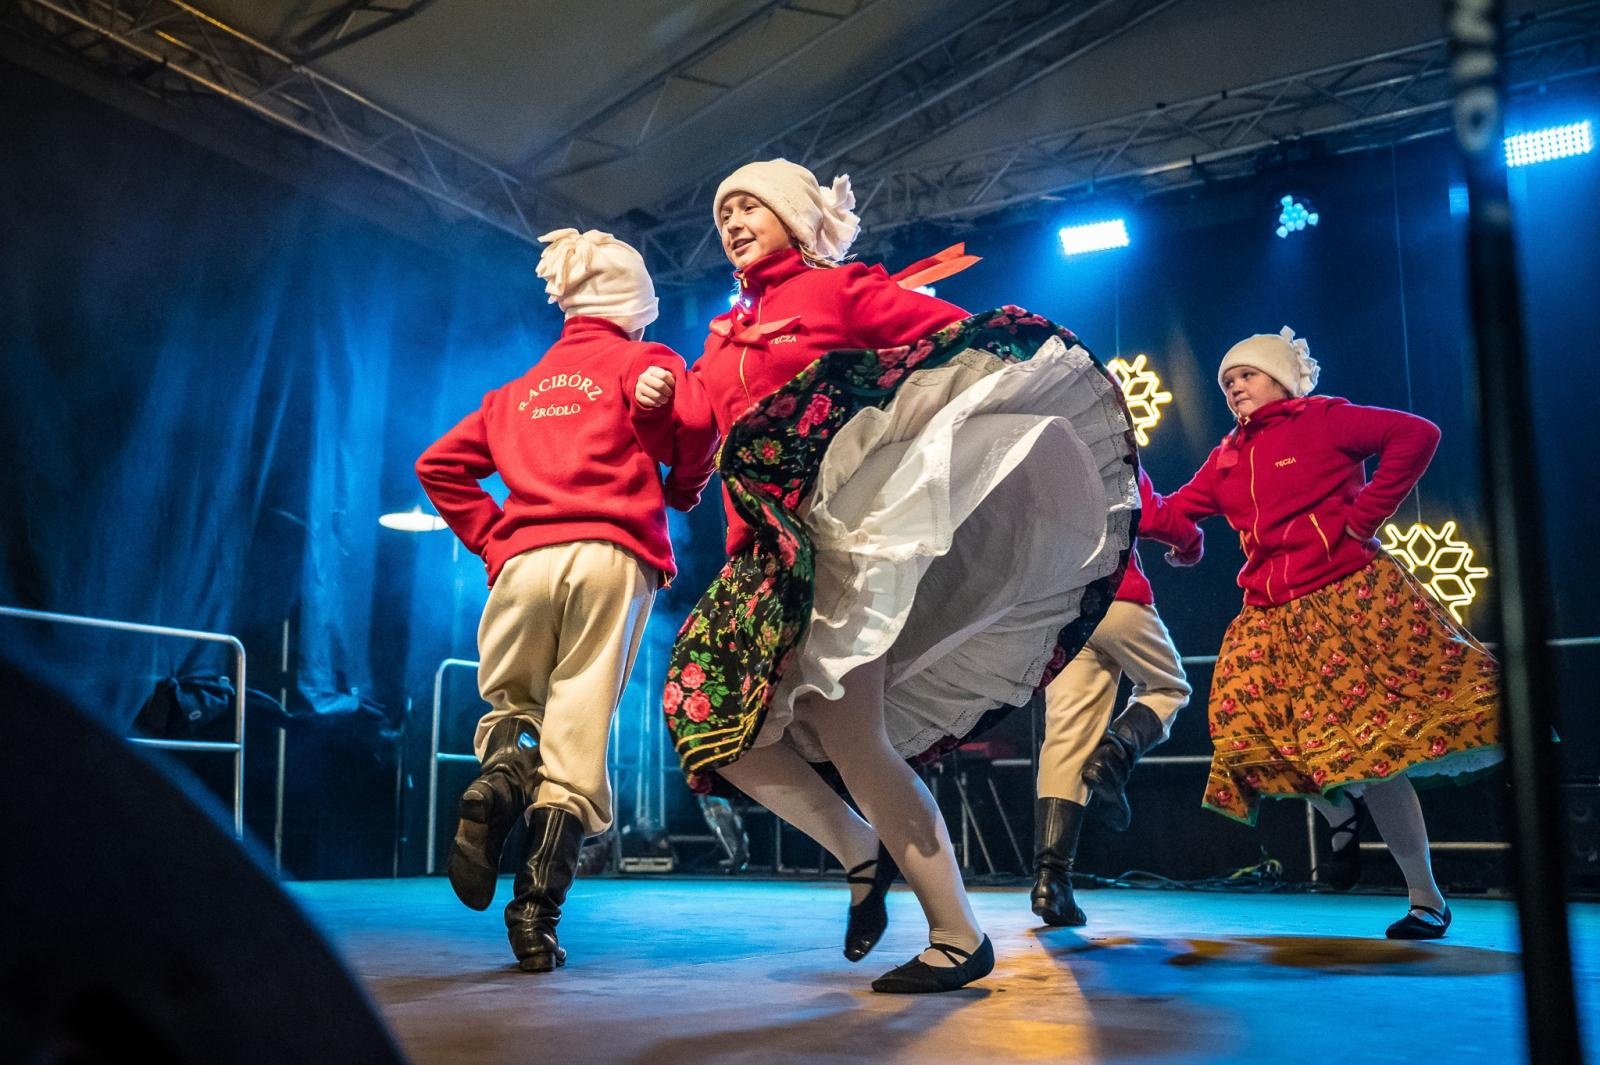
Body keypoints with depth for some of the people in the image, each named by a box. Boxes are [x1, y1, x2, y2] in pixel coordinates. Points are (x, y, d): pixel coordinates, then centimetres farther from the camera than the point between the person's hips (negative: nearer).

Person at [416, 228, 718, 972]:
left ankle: (500, 779, -17)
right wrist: (682, 491, 10)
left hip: (526, 559, 3)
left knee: (509, 705, 18)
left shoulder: (522, 389, 25)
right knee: (578, 738, -4)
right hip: (612, 556, -3)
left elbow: (439, 464, 21)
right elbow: (694, 420, -9)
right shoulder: (641, 363, 12)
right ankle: (535, 917, -9)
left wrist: (493, 540, 18)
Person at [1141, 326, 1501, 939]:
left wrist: (1365, 515, -12)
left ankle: (1426, 899, 6)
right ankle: (1339, 810, 16)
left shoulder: (1322, 420, -1)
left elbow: (1416, 435, -12)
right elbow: (1173, 514, 16)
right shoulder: (1226, 457, 18)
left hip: (1348, 597, -6)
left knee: (1370, 745, -8)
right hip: (1274, 616, 6)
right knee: (1243, 719, -15)